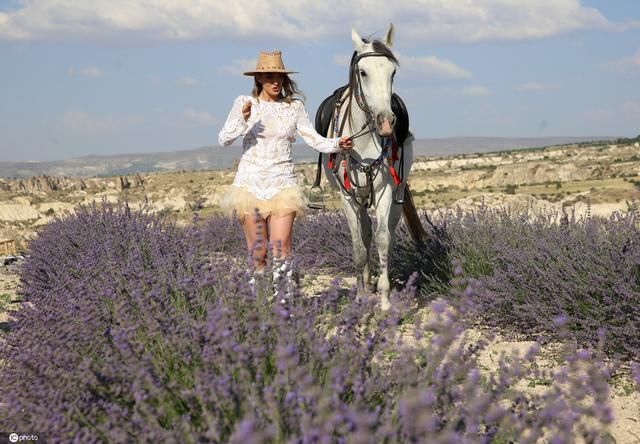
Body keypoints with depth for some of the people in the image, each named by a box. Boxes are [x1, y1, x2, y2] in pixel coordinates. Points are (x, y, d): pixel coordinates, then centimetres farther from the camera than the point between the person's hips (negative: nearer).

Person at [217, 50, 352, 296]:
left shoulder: (294, 106, 5)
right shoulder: (244, 103, 1)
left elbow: (314, 139, 2)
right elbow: (223, 139, -5)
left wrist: (336, 144, -16)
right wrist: (243, 120, -21)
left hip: (282, 182, 0)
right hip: (251, 182, 0)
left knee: (281, 245, -11)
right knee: (257, 250, 4)